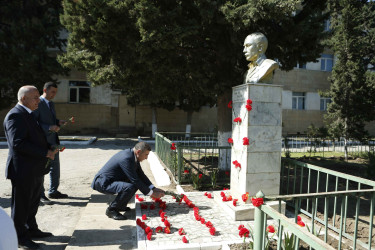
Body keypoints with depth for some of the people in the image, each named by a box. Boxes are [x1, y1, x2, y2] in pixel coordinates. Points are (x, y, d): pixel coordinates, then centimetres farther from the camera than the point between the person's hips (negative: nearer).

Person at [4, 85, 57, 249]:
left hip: (35, 170, 10)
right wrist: (45, 153, -23)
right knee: (21, 205, 6)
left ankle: (31, 230, 36)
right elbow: (18, 143, -26)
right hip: (23, 170, -10)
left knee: (33, 203, 21)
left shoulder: (28, 115, 15)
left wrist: (50, 149, 6)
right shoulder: (15, 115, -17)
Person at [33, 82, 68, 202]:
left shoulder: (51, 104, 15)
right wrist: (49, 128, -26)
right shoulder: (37, 103, -12)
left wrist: (58, 122, 5)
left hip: (53, 140, 9)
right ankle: (40, 195, 15)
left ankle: (53, 191, 28)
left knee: (55, 166, 14)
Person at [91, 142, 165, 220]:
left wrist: (154, 188, 2)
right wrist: (150, 193, -17)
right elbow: (135, 179, -27)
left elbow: (141, 175, 9)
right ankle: (111, 210, -9)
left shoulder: (133, 156, 2)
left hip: (111, 180, 10)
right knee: (129, 187, -30)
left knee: (136, 183, 6)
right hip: (102, 183, -10)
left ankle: (120, 205, 14)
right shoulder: (126, 158, -28)